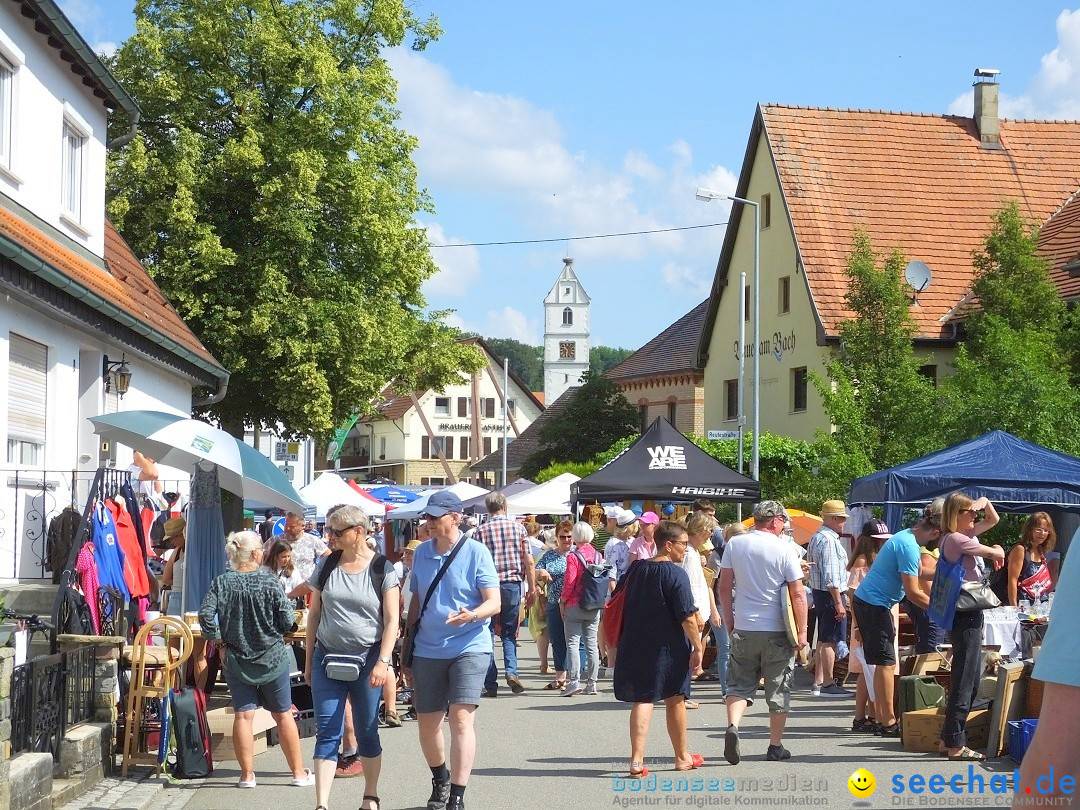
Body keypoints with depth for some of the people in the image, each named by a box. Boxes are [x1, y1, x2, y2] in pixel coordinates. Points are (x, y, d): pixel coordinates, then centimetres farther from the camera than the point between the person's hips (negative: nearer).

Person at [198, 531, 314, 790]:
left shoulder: (221, 584, -7)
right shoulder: (270, 582, -12)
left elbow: (205, 615, -15)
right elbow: (287, 621, -12)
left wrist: (219, 639, -2)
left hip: (237, 659, 1)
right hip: (272, 658, -1)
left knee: (243, 715, 6)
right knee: (284, 715, 9)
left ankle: (247, 775, 7)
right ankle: (299, 773, 16)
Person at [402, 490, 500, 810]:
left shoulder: (476, 553, -7)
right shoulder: (421, 552, 8)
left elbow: (494, 602, -10)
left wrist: (471, 615, -32)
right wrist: (407, 650, 18)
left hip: (470, 648, -5)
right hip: (428, 650, 5)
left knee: (461, 718, -16)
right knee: (427, 724, 10)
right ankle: (440, 779, 37)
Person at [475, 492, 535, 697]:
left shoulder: (481, 531, -2)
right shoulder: (518, 528, 3)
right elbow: (529, 561, 0)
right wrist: (532, 588, 6)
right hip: (513, 583, 2)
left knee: (488, 633, 6)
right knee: (509, 632, 14)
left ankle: (490, 684, 3)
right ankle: (511, 671, -9)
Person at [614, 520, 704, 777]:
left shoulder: (635, 569, 5)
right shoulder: (676, 574, -14)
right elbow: (687, 617, -17)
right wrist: (698, 647, -9)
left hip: (636, 646, 4)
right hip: (669, 648, -4)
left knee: (642, 700, 2)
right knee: (675, 700, 12)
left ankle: (637, 760, -11)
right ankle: (682, 757, 26)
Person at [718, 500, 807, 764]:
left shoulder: (734, 544, 1)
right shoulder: (784, 549, -9)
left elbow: (724, 587, 5)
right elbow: (798, 594, -9)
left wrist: (729, 620, 17)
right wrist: (801, 632, -2)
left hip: (743, 629, 2)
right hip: (776, 631, -2)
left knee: (740, 684, 9)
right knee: (778, 689, 10)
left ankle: (732, 726, -16)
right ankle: (776, 746, 15)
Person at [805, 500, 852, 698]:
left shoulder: (816, 538, 16)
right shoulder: (829, 540, -17)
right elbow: (831, 576, -22)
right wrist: (839, 603, -22)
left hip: (819, 593, 10)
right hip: (831, 594, -10)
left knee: (823, 640, 15)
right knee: (831, 640, -7)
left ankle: (819, 682, 20)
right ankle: (827, 685, -6)